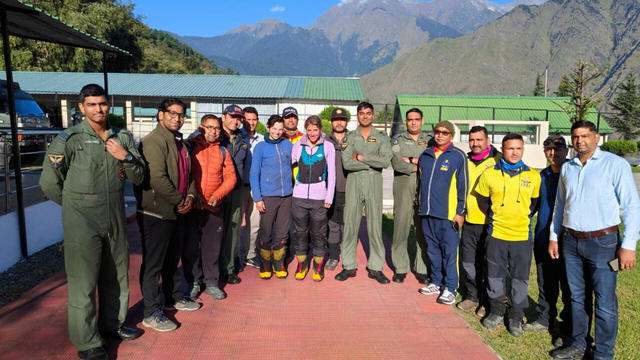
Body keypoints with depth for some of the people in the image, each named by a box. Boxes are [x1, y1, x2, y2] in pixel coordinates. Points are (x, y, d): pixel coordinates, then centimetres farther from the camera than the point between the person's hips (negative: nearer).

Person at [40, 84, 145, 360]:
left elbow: (138, 177, 6)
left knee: (116, 278, 17)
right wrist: (76, 205, 7)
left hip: (116, 221, 5)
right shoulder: (69, 139, -8)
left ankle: (112, 324, 38)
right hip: (82, 224, -5)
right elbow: (49, 183, -3)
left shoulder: (123, 137, 5)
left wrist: (126, 157, -12)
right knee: (83, 284, 3)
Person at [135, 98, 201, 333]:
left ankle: (174, 298, 38)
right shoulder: (153, 141, -16)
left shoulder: (179, 142, 14)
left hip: (178, 212, 9)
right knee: (152, 264, 2)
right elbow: (157, 178, -25)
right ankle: (151, 313, 13)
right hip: (156, 213, -9)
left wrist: (190, 195, 1)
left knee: (172, 259, 22)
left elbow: (188, 173, 18)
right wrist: (179, 201, -17)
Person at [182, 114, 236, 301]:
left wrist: (217, 195, -8)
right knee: (191, 246, 7)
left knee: (213, 247, 8)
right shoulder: (189, 146, 0)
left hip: (214, 207, 2)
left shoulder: (222, 151, 9)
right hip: (191, 206, -2)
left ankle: (211, 282, 21)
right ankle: (194, 282, 22)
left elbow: (230, 177, 6)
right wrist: (192, 195, -14)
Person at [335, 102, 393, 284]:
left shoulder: (382, 137, 7)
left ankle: (375, 267, 12)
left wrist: (361, 157, -10)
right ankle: (349, 266, 13)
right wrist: (373, 162, -8)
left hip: (374, 182, 0)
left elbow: (385, 161, -10)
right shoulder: (350, 137, 8)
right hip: (353, 182, 1)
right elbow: (347, 163, -7)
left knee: (375, 225, 1)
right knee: (350, 224, 2)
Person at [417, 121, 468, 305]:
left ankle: (450, 288, 10)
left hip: (447, 214, -5)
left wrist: (460, 212, -7)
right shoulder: (425, 155, 12)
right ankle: (436, 282, 27)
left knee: (449, 251, 0)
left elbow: (463, 186, -4)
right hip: (427, 213, 6)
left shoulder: (458, 156, -3)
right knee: (432, 249, 14)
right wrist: (420, 206, 18)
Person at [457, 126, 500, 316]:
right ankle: (471, 297, 27)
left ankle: (487, 302, 17)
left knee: (488, 264, 4)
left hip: (489, 223, -5)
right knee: (468, 262, 12)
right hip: (469, 222, 5)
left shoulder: (499, 161, -6)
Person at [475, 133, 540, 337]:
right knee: (495, 275, 11)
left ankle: (516, 317, 24)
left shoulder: (533, 176, 0)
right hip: (496, 234, 0)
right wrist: (494, 217, 5)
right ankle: (496, 312, 29)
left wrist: (524, 217, 3)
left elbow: (535, 202, 13)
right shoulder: (490, 174, -2)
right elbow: (482, 200, 10)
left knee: (520, 278, 8)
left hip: (522, 236, 0)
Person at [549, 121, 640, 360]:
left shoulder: (615, 164, -7)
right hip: (571, 242, 5)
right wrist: (553, 237, 15)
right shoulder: (567, 168, 9)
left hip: (602, 242, -5)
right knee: (576, 297, 15)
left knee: (605, 303, 1)